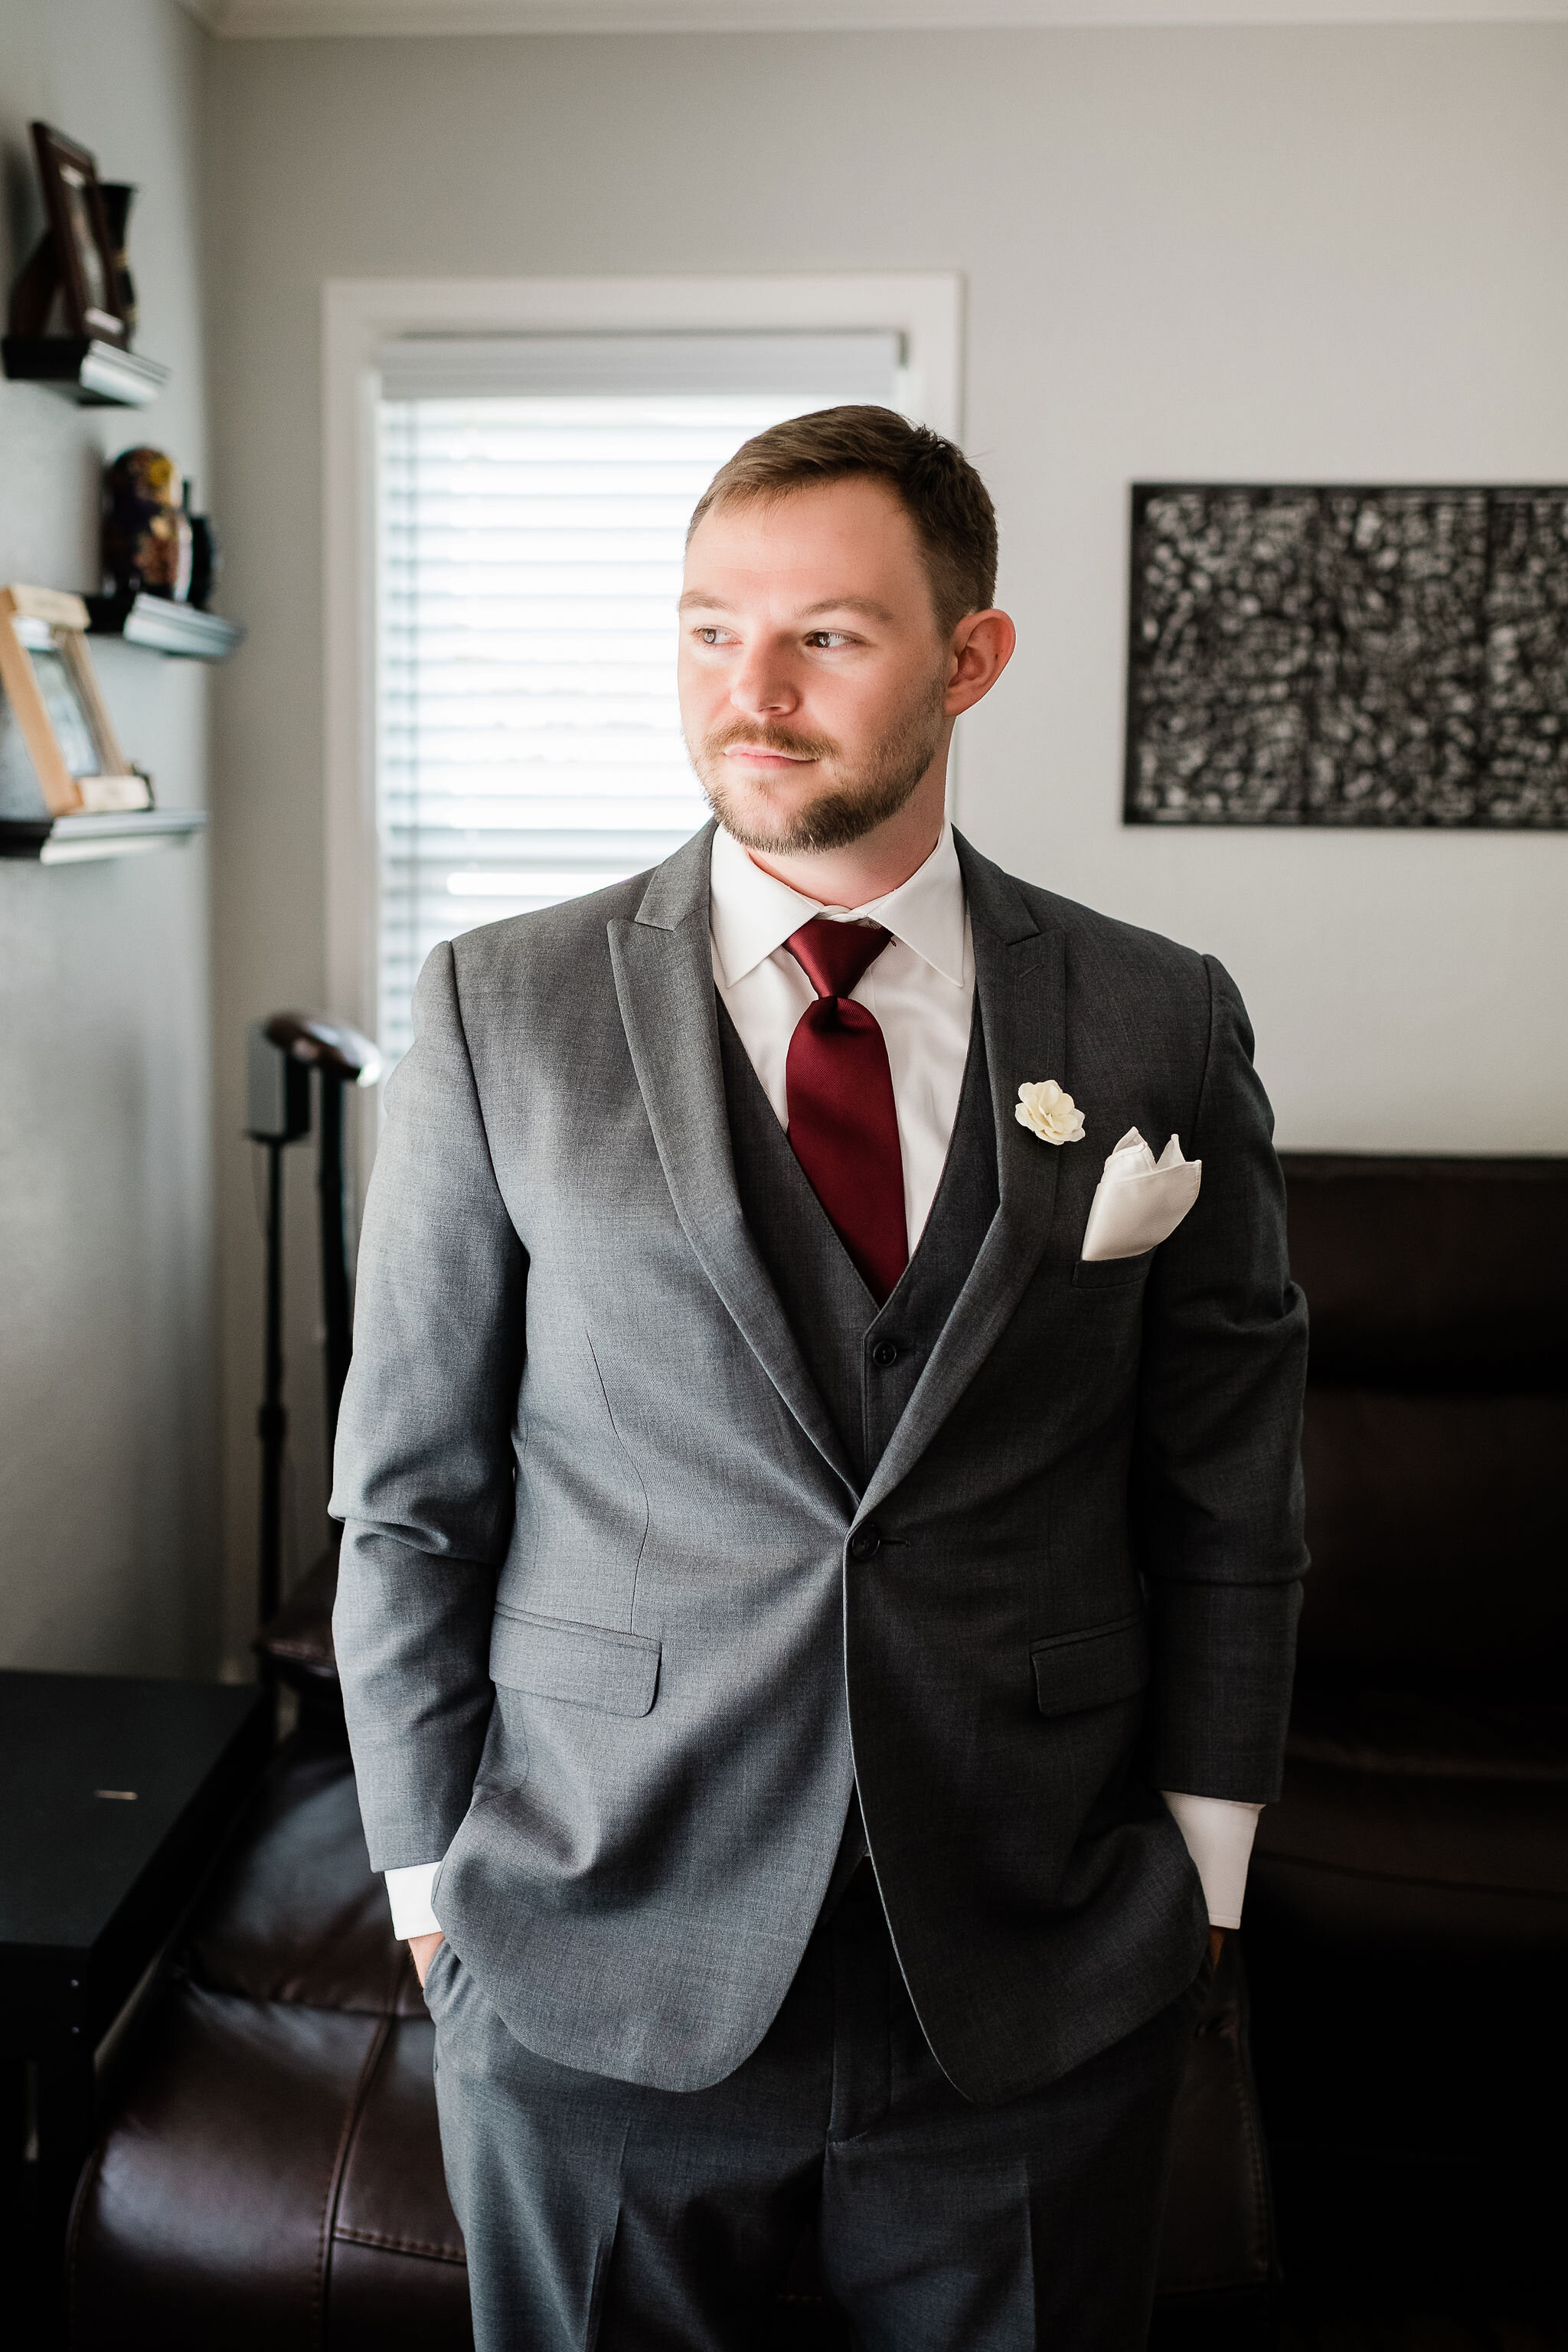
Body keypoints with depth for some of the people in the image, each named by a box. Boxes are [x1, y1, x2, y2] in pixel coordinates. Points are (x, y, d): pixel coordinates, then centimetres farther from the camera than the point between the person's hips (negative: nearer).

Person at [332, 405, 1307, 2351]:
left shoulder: (1160, 1028, -2)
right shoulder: (503, 1012, -4)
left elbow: (1228, 1495, 4)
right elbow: (409, 1487, 0)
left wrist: (1195, 1878, 3)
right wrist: (434, 1885, 1)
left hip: (1039, 1994, 1)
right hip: (599, 1982, 0)